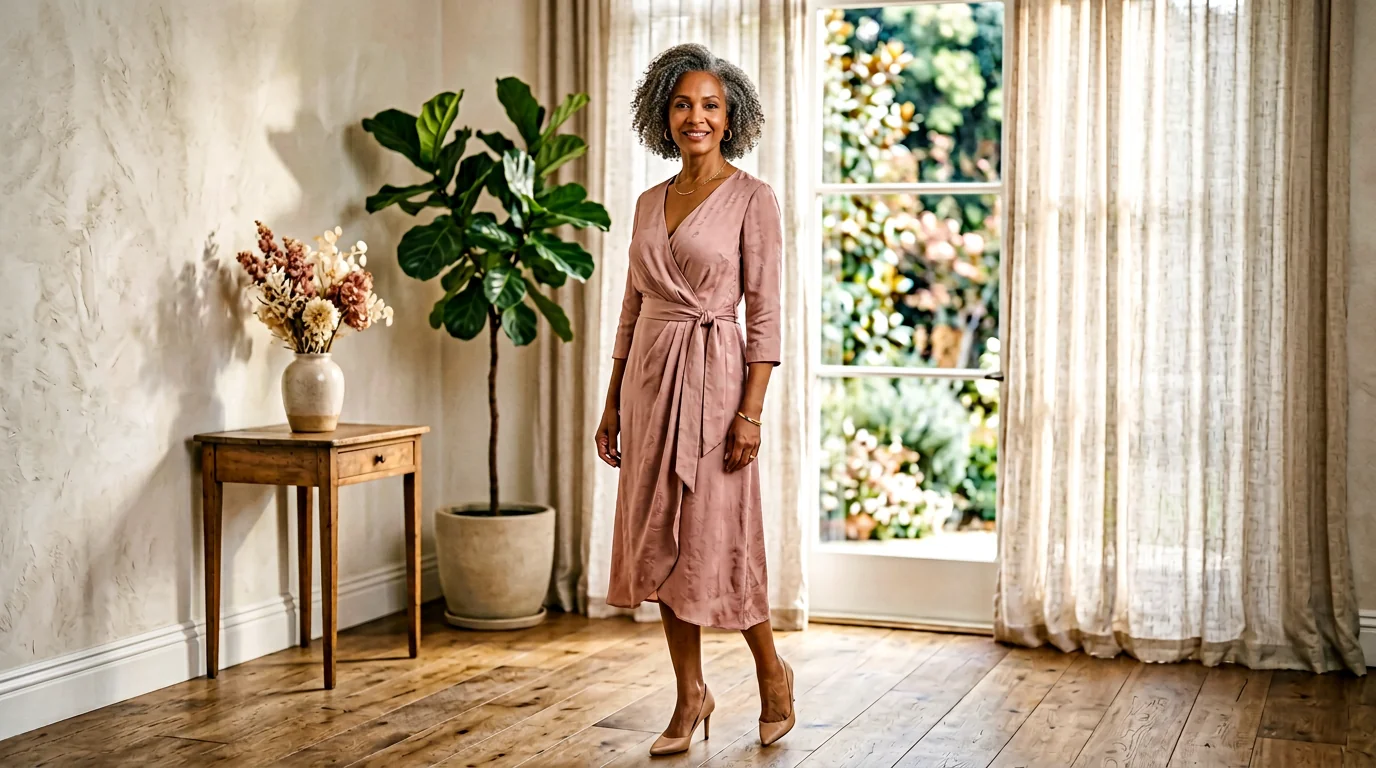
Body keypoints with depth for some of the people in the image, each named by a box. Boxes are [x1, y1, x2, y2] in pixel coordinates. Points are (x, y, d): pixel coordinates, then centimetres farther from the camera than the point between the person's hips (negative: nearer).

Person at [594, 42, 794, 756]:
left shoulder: (751, 199, -5)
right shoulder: (649, 201, 12)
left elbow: (764, 312, -9)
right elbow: (633, 306, 15)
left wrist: (750, 413, -16)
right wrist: (613, 402, 12)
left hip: (711, 376, -6)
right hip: (648, 377, 6)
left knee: (716, 537, -2)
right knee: (662, 541, 7)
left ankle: (772, 671, 22)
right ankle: (690, 694, 18)